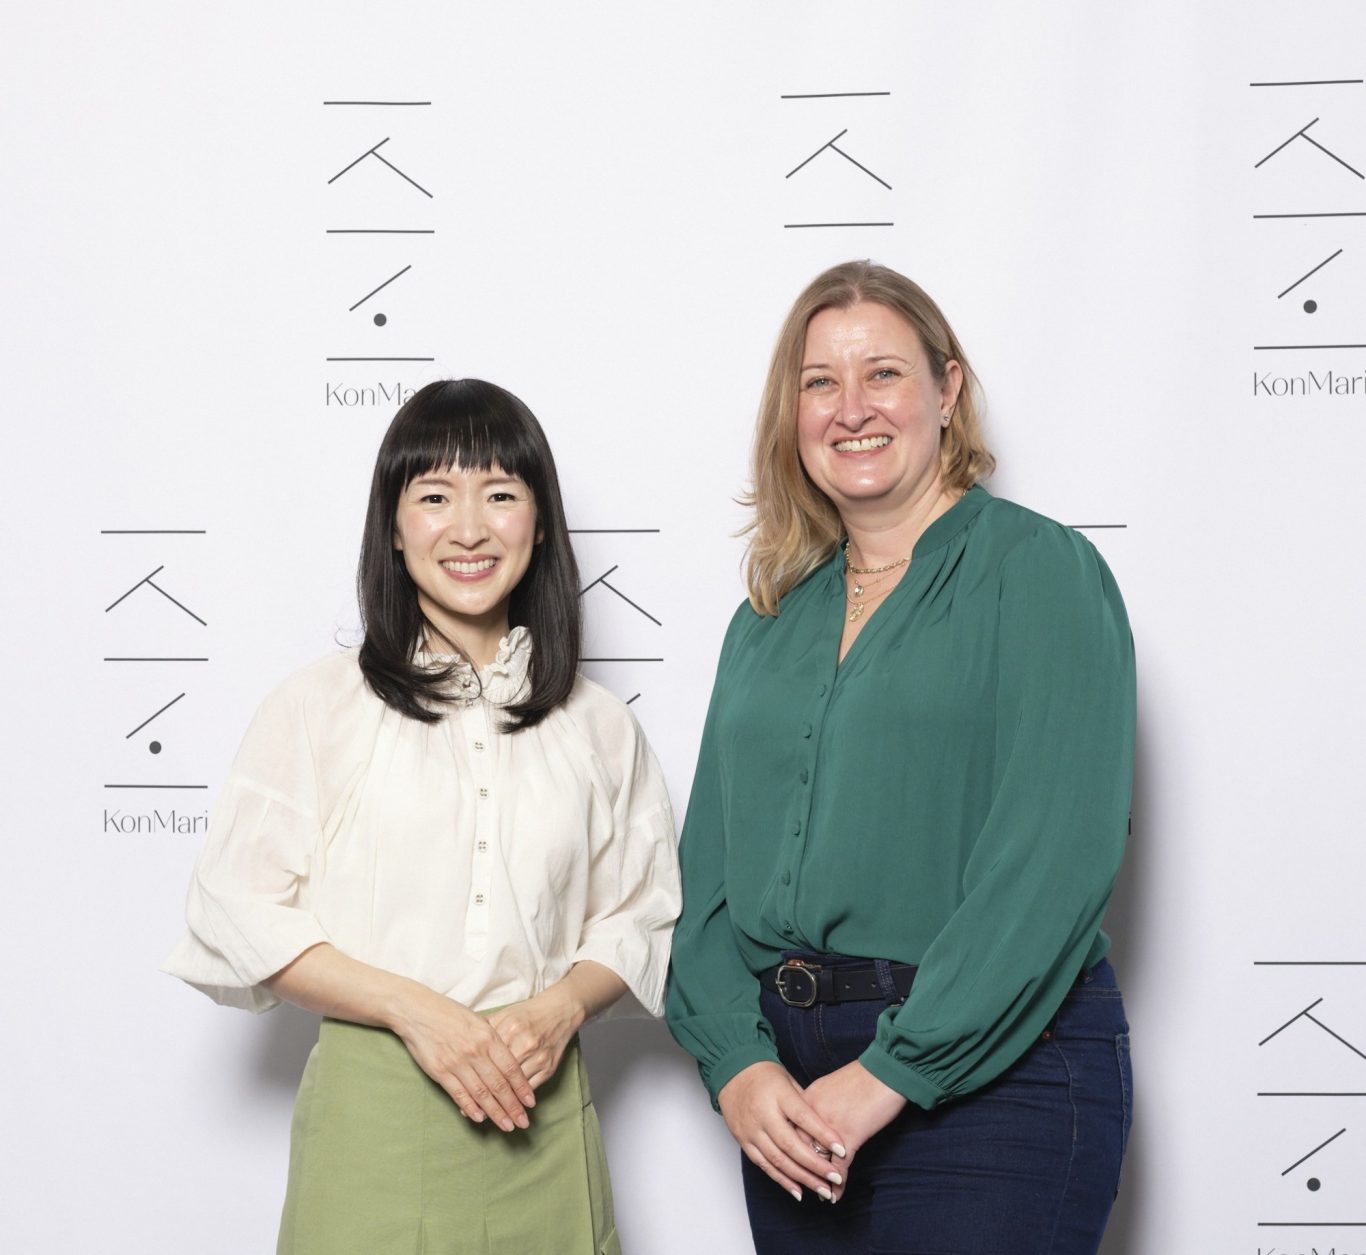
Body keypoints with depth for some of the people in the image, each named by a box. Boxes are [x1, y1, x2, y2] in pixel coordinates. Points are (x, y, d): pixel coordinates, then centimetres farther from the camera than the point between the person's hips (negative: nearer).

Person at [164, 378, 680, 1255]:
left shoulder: (598, 727, 9)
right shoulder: (319, 708, 1)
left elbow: (638, 917, 13)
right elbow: (239, 915, -2)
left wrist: (564, 1005, -7)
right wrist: (412, 1008, -12)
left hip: (541, 1116, 2)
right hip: (372, 1110, -2)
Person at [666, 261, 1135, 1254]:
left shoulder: (1039, 569, -5)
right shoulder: (771, 616, 13)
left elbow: (1055, 854, -15)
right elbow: (711, 859, 8)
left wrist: (894, 1070, -17)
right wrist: (736, 1061, -7)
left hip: (993, 1071, -5)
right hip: (789, 1089, 5)